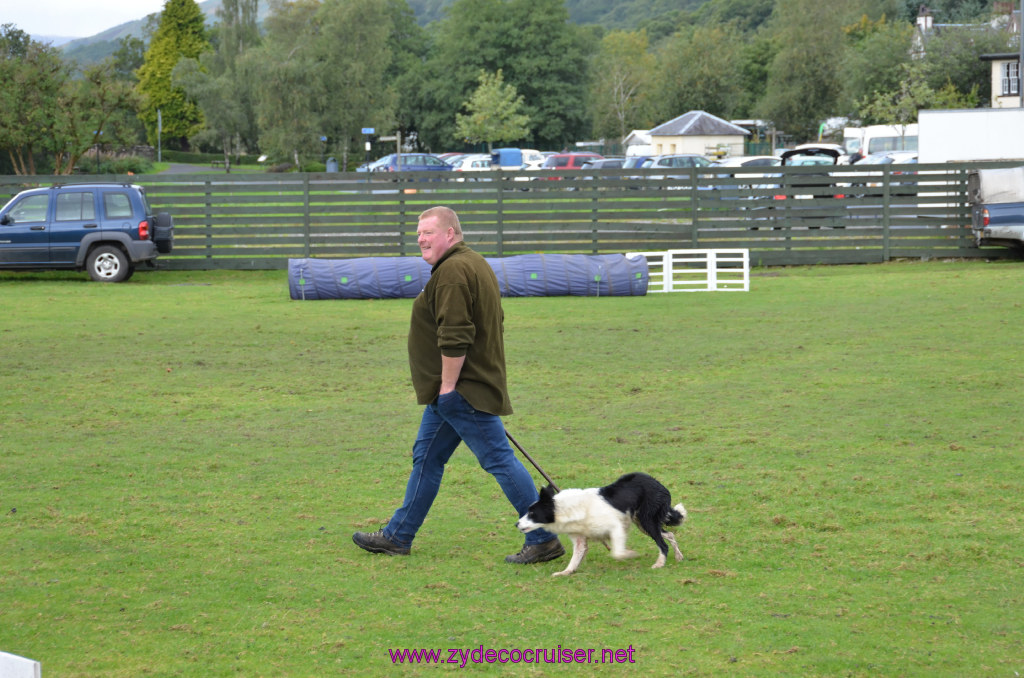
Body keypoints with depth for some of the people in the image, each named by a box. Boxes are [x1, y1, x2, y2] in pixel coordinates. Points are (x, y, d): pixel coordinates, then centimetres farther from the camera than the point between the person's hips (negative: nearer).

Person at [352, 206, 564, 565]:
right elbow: (489, 324, 23)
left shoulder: (452, 272, -18)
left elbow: (455, 338, -24)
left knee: (499, 460, -7)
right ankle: (397, 537, 24)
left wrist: (448, 386, -19)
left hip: (459, 391, -11)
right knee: (427, 458, 16)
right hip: (457, 390, 11)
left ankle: (543, 540, -4)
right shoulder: (475, 264, 17)